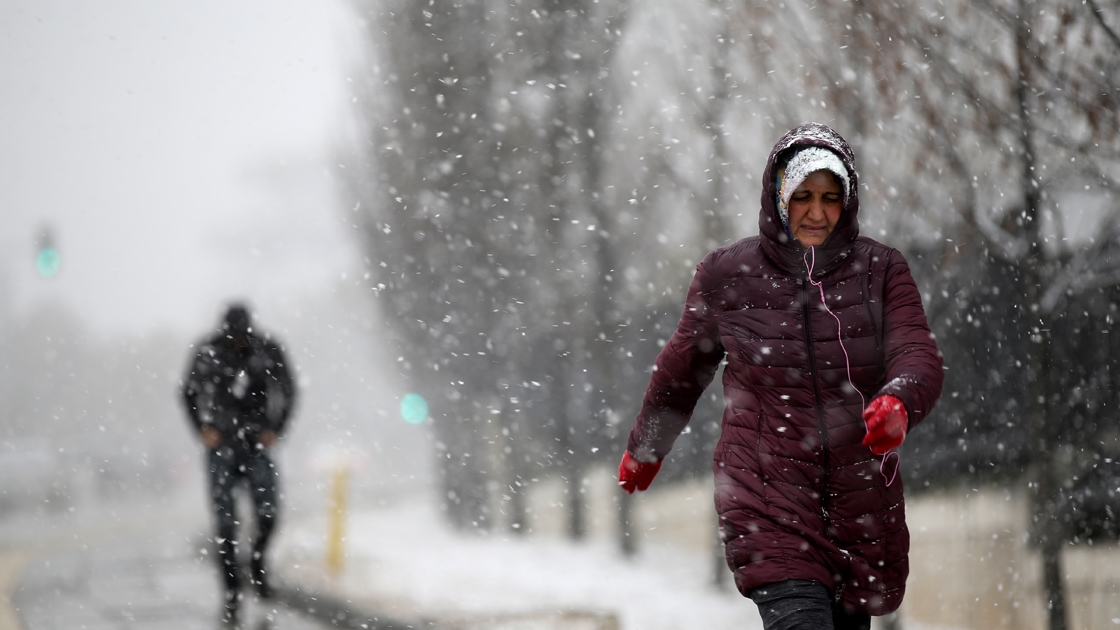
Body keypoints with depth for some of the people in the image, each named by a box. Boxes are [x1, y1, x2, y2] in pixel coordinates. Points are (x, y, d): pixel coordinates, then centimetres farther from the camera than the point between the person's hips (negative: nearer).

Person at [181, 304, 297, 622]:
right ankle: (232, 592, 3)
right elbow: (189, 393, 7)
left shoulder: (268, 351, -6)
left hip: (258, 443, 0)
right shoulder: (209, 352, -7)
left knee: (268, 512, -11)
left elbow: (287, 392, 8)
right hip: (222, 443, 0)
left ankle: (258, 560, 20)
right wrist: (203, 429, -2)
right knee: (225, 520, -4)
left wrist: (275, 429, -1)